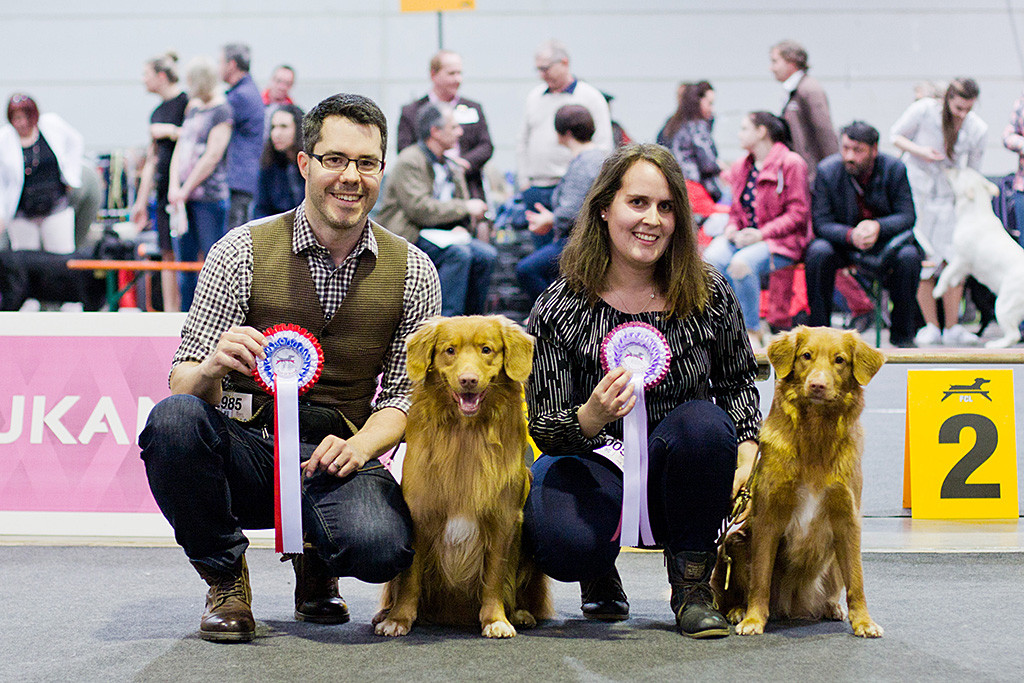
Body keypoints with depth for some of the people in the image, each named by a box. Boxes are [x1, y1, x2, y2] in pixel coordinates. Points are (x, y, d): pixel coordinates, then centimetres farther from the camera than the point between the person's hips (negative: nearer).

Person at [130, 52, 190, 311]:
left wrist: (171, 132, -10)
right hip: (164, 188, 8)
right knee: (168, 254, 6)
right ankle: (170, 313, 8)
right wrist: (141, 201, 20)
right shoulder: (157, 113, 19)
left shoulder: (187, 102, -5)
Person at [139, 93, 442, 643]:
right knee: (173, 418, -34)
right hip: (246, 448, 0)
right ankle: (225, 579, -6)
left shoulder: (412, 272, 3)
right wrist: (211, 368, -29)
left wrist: (359, 446, -16)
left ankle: (316, 562, 8)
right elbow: (184, 382, -4)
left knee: (381, 547, -33)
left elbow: (405, 392, 6)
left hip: (336, 458, 1)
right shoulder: (242, 251, -3)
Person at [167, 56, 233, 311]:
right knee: (185, 262, 8)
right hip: (184, 197, 8)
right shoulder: (192, 108, 17)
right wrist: (173, 187, -2)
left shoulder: (221, 110, -5)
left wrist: (185, 191, -9)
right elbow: (179, 150, 13)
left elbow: (212, 156, -12)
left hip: (210, 196, -8)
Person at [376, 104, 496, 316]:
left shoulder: (451, 167, 16)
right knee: (459, 253, -31)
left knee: (487, 254, -14)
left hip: (441, 236, 8)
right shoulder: (409, 162, -11)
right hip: (407, 238, -8)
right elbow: (420, 208, -22)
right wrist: (465, 207, -18)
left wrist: (463, 227, -4)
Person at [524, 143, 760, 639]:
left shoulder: (708, 295, -5)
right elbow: (544, 428, -11)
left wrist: (747, 449, -6)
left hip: (678, 478, 2)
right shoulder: (560, 310, -10)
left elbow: (737, 380, 13)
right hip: (594, 465, -2)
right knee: (566, 543, -35)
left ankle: (692, 586, -11)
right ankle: (601, 577, 8)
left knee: (704, 421, -33)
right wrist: (589, 419, -34)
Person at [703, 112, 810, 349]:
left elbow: (797, 214, -9)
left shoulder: (790, 163, -4)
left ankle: (752, 332, -19)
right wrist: (732, 227, 0)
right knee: (710, 259, -26)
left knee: (741, 263, -35)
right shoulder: (741, 167, 18)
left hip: (780, 241, -6)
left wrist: (761, 234, -18)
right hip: (743, 237, 6)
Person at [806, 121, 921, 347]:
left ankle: (902, 334, -12)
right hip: (842, 243, 0)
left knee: (908, 256, -30)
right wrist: (851, 235, -35)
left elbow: (907, 216, -11)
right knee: (818, 252, -31)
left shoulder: (894, 169, -11)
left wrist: (878, 227, -32)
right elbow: (821, 224, -15)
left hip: (884, 241, 0)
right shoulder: (827, 171, -12)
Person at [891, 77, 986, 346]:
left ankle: (952, 328, 3)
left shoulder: (977, 129, -6)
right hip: (916, 191, -2)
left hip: (948, 196, 2)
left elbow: (973, 172, 6)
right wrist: (919, 151, -18)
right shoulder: (924, 110, -14)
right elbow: (896, 135, -1)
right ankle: (931, 327, 5)